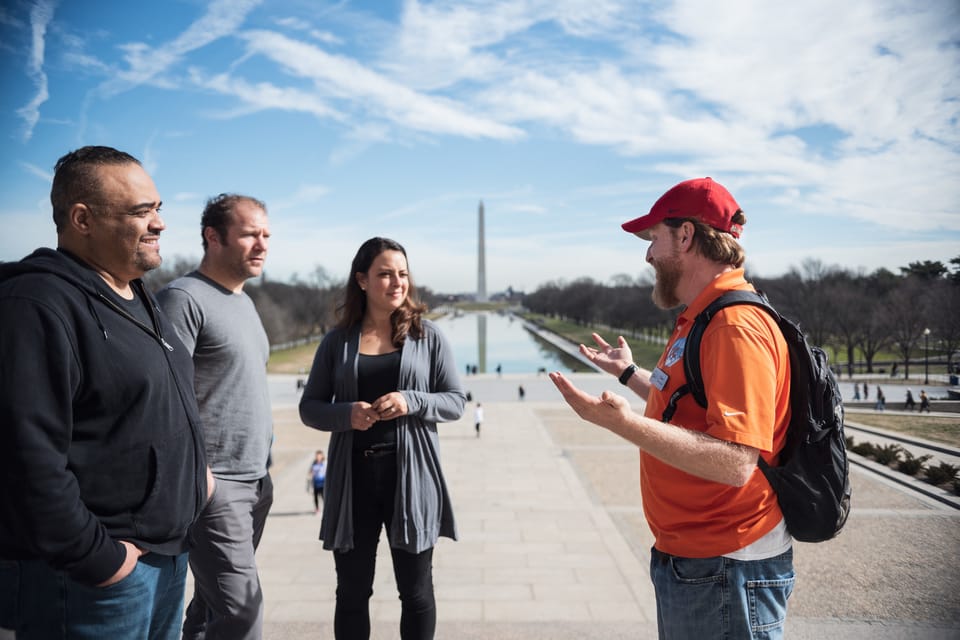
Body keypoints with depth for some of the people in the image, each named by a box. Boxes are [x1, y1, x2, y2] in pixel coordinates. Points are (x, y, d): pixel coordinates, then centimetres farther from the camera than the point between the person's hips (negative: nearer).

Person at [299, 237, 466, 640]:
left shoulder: (428, 336, 1)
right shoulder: (337, 341, 4)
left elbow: (455, 402, 1)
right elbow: (309, 407, 7)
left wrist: (411, 402, -18)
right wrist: (346, 414, -14)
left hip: (411, 475, -1)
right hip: (353, 477, 1)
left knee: (417, 590, 11)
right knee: (352, 591, 13)